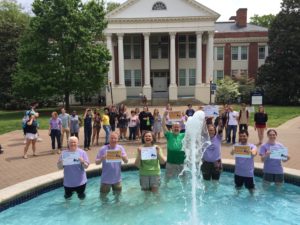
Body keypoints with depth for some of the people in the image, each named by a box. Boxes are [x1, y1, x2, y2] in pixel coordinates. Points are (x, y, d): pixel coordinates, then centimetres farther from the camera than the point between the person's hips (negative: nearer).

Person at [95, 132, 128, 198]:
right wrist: (102, 159, -26)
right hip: (106, 179, -2)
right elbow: (97, 162, -6)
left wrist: (122, 156, -26)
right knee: (103, 196, 12)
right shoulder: (103, 149, -9)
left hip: (117, 179, 2)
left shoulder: (120, 148, -4)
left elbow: (126, 161, -7)